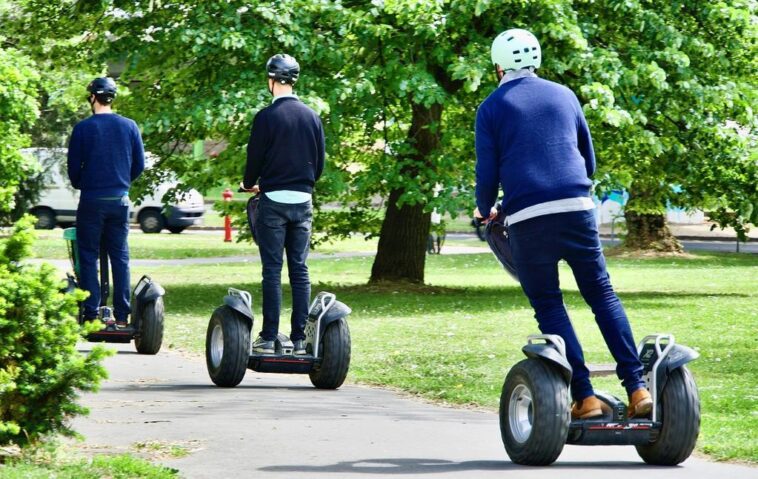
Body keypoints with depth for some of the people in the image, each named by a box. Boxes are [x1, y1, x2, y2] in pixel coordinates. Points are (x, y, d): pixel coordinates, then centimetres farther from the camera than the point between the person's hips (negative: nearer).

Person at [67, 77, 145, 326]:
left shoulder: (83, 128, -7)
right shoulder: (129, 126, 2)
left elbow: (74, 167, -2)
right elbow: (139, 165, 7)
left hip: (91, 200, -3)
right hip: (120, 200, 3)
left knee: (88, 256, 4)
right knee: (120, 256, 8)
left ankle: (91, 314, 0)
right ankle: (122, 316, 5)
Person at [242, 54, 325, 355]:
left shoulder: (266, 117, -9)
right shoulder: (312, 117, 5)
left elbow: (254, 158, -5)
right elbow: (320, 162, 10)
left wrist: (250, 184, 15)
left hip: (273, 200, -4)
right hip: (303, 200, 4)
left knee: (272, 270, -2)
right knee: (300, 270, 6)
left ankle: (269, 338, -3)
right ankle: (299, 338, 4)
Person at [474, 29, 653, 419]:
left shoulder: (492, 108, 7)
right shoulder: (564, 96, 16)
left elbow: (487, 173, 2)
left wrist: (484, 211, 21)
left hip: (527, 217, -2)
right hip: (576, 208, 2)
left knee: (548, 306, 5)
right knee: (602, 294, 9)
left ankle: (584, 397, -4)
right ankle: (637, 387, -2)